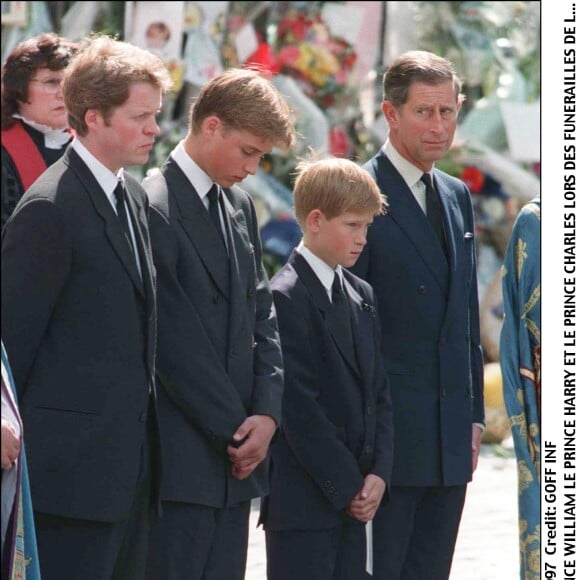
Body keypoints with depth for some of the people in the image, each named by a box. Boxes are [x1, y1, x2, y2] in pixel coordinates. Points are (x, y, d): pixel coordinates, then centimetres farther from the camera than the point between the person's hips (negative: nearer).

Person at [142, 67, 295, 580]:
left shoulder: (240, 206, 15)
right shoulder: (154, 209, -12)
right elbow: (175, 343, -15)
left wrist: (267, 413, 0)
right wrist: (236, 430, -10)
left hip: (235, 457, 8)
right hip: (181, 459, -8)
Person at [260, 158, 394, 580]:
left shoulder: (362, 296, 15)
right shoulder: (286, 298, -11)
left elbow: (378, 392, 14)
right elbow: (299, 408, -16)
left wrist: (378, 474, 0)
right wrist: (346, 485, -13)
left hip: (353, 494, 8)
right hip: (302, 498, -8)